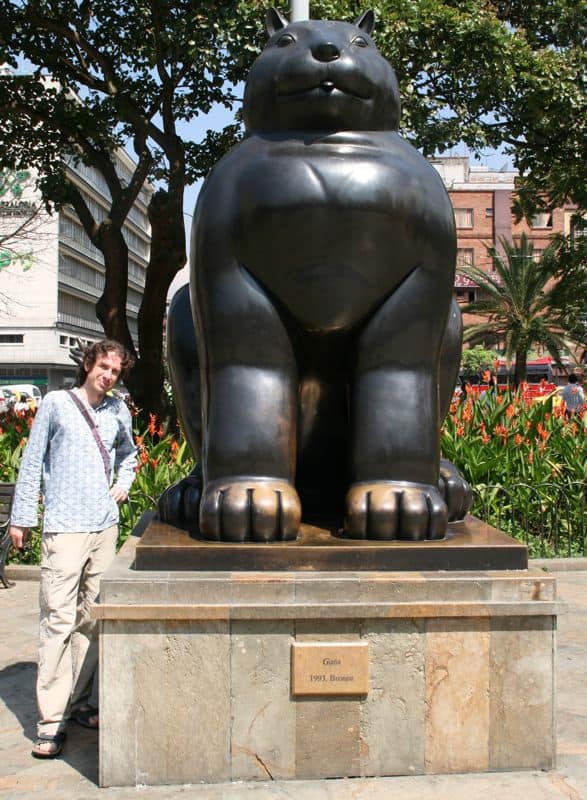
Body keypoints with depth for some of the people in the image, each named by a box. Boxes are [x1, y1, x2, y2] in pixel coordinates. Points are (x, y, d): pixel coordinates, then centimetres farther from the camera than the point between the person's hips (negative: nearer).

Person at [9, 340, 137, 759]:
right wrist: (21, 518, 2)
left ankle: (79, 701, 19)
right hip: (64, 527, -5)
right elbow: (32, 462, 3)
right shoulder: (56, 403, 1)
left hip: (106, 526, 5)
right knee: (59, 619, -8)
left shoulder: (118, 411, 13)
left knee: (93, 618, 8)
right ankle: (52, 721, -4)